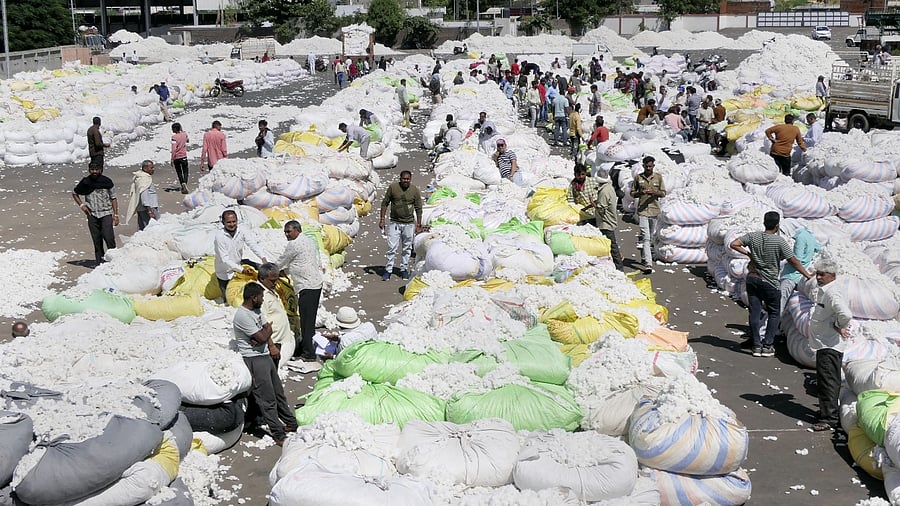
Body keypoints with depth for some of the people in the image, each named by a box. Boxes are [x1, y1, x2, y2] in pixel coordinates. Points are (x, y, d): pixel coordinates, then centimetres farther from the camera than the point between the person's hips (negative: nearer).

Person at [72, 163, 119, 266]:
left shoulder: (106, 182, 0)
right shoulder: (85, 182, 4)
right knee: (96, 240, 5)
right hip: (92, 214, 2)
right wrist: (81, 205, 5)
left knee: (108, 236, -16)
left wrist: (116, 214, -1)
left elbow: (113, 198, 5)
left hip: (106, 213, -2)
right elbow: (74, 193, 20)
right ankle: (99, 261, 12)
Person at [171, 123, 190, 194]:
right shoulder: (184, 134, 0)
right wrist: (181, 130, 29)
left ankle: (183, 184, 10)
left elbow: (174, 149, -18)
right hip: (184, 156, 3)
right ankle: (185, 184, -16)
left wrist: (172, 159, -13)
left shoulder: (174, 137, -14)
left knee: (179, 172, 14)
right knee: (185, 172, 5)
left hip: (176, 157, -3)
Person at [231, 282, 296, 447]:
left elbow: (265, 329, 14)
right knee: (267, 398, -6)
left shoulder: (256, 310, 8)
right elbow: (262, 337, -21)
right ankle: (278, 434, -1)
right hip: (253, 360, -9)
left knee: (278, 392, 18)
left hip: (265, 355, 9)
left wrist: (271, 345, -4)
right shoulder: (242, 316, -22)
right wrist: (268, 329, 1)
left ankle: (290, 422, 30)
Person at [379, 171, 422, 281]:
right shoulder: (393, 187, -3)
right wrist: (382, 219, 0)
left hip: (409, 224, 1)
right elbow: (385, 203, 4)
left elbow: (418, 209, 5)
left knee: (407, 249, 8)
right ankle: (388, 270, 2)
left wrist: (419, 225, 3)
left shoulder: (415, 190, -1)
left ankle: (404, 269, 20)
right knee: (392, 248, -5)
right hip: (394, 223, -1)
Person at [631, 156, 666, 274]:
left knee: (651, 236, 13)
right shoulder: (638, 178, 3)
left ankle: (647, 258, 31)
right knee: (646, 237, -11)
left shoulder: (658, 177, 6)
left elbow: (663, 193, 6)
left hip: (655, 210, 2)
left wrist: (655, 192, -15)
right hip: (642, 210, -2)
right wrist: (640, 193, -14)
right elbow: (632, 193, 8)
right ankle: (648, 264, -19)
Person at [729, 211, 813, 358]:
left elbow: (733, 244, -6)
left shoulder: (753, 237, -4)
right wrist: (808, 276, -4)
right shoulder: (779, 241, -14)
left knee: (754, 313, 7)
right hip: (769, 283, -3)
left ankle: (757, 346, 10)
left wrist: (748, 253, 4)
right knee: (774, 313, 12)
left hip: (752, 279, 4)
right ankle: (767, 346, 7)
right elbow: (793, 261, -12)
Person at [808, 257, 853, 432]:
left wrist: (837, 326, -17)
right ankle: (827, 410, 34)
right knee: (824, 380, 21)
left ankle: (829, 418, -9)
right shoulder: (822, 291, 13)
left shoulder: (832, 292, -20)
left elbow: (846, 314, -34)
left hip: (829, 344, -11)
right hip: (824, 343, 11)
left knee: (828, 380, -10)